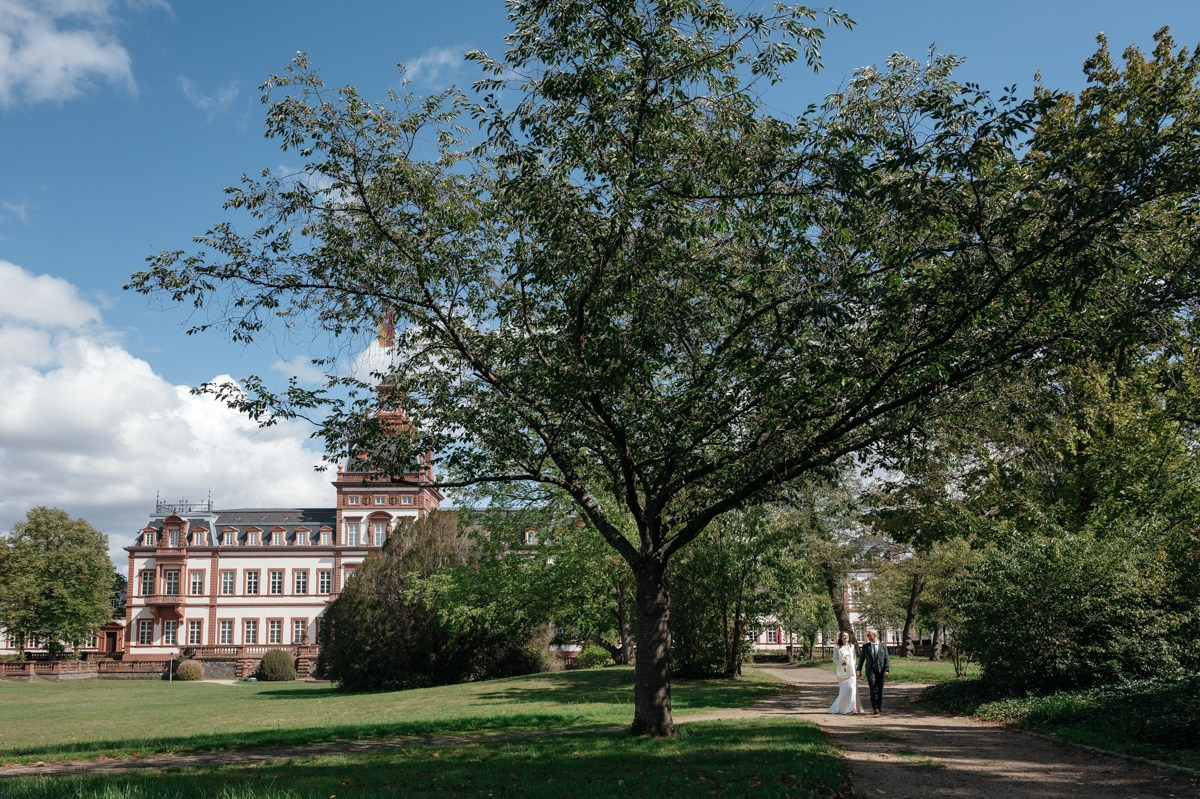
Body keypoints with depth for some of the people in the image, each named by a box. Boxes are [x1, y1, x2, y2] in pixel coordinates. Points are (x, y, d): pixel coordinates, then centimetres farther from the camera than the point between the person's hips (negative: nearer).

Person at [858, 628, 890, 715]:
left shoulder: (883, 646, 7)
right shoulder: (865, 646, 9)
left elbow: (887, 659, 3)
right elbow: (861, 658, 13)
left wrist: (886, 670, -8)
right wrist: (859, 669, 9)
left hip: (881, 671, 1)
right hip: (870, 671, -1)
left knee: (880, 690, 6)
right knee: (873, 689, -12)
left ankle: (879, 707, 19)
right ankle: (875, 708, -11)